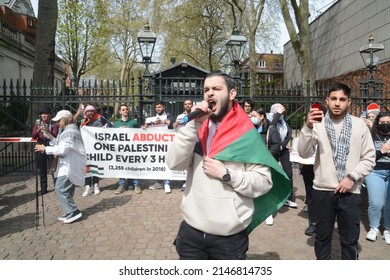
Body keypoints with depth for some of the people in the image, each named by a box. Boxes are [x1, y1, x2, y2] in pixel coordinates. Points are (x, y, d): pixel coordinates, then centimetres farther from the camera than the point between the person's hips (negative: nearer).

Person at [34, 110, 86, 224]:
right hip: (68, 165, 11)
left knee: (60, 189, -11)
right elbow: (60, 145, 20)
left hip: (70, 166, -11)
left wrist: (45, 148, -16)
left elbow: (62, 149, -25)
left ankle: (73, 212, -7)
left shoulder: (70, 132, -16)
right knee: (66, 190, 14)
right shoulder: (66, 131, 19)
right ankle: (70, 212, 21)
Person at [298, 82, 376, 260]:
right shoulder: (318, 124, -3)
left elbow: (369, 158, 3)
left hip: (350, 192, 1)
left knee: (350, 240, 13)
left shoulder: (359, 125, 1)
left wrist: (352, 177, -11)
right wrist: (308, 127, -28)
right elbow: (304, 153, -14)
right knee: (322, 236, 16)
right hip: (323, 190, 0)